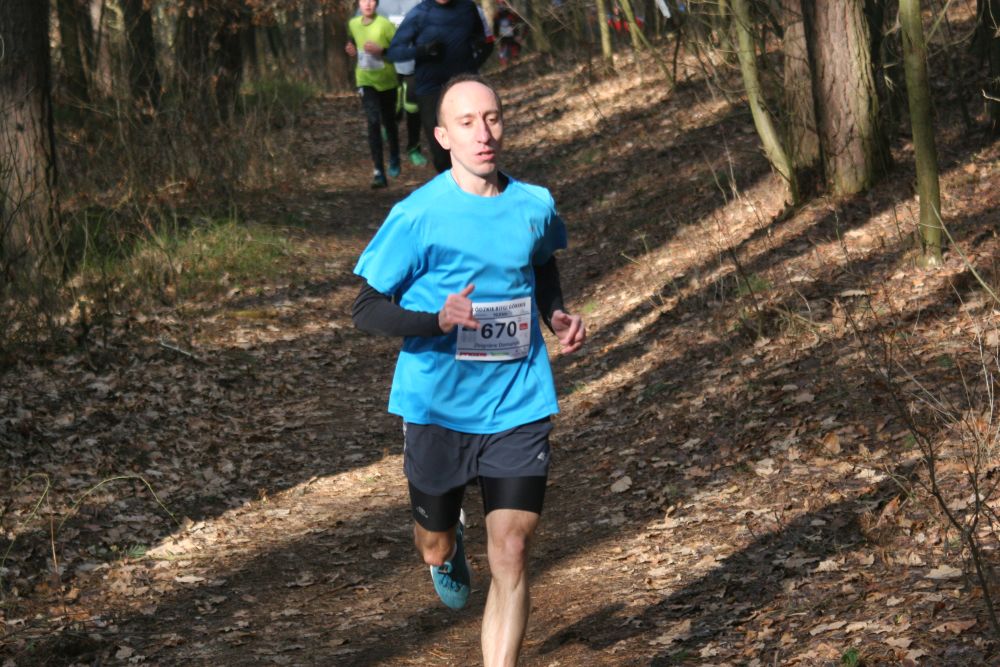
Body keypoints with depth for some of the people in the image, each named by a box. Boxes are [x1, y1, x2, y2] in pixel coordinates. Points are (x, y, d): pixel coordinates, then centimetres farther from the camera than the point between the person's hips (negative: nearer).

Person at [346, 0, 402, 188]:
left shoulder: (384, 24, -14)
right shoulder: (353, 24, 0)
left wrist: (381, 51, -25)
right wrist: (353, 51, -2)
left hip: (387, 80, -1)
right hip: (366, 81, 1)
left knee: (389, 122, 16)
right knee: (373, 122, -15)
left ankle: (394, 159, 43)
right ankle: (378, 172, -17)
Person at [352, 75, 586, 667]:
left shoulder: (534, 206, -1)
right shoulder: (417, 216, -13)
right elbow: (367, 310, -9)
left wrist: (556, 315, 1)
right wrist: (438, 319, -27)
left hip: (517, 407, 1)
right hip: (438, 408, -1)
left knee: (510, 555, -8)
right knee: (435, 545, 17)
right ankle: (447, 544, 56)